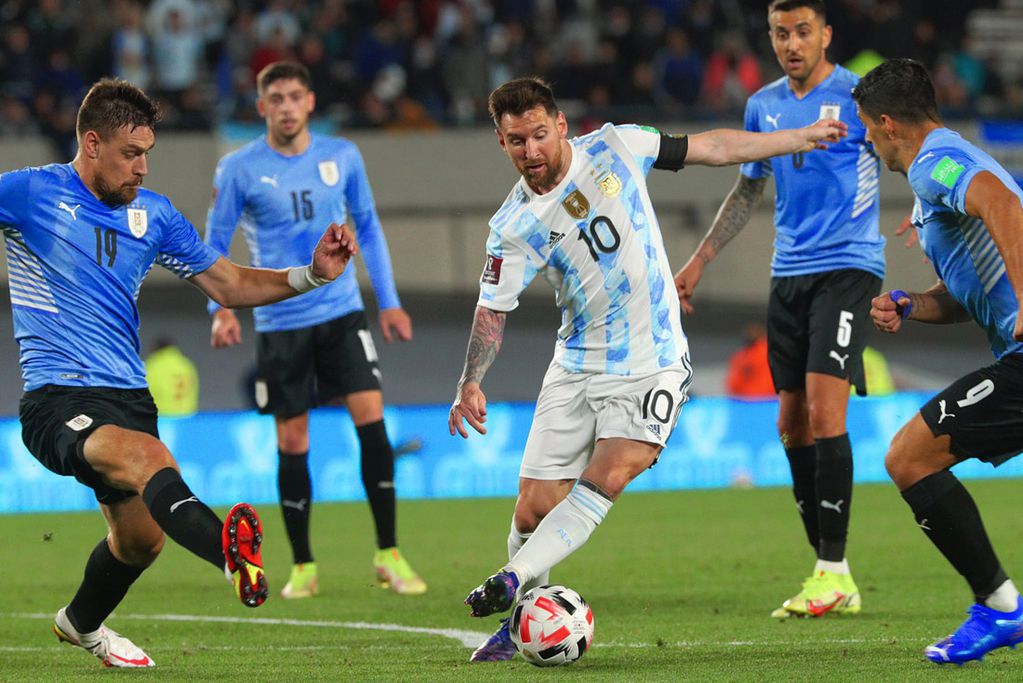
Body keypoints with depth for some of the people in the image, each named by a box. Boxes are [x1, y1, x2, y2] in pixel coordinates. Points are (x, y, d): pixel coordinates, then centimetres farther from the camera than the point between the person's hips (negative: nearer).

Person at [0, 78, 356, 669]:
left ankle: (82, 623, 45)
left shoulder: (154, 215, 11)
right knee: (150, 458, -35)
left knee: (141, 539, 13)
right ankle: (231, 551, -64)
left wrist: (312, 274, 1)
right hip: (56, 400, -7)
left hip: (128, 396, 7)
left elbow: (229, 285, 15)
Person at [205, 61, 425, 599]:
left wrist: (389, 301, 10)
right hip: (280, 324, -1)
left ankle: (388, 556, -5)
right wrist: (221, 307, -14)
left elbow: (368, 229, 14)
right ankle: (303, 567, 14)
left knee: (371, 418, -12)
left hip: (342, 312, 1)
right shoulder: (238, 170, -4)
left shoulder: (342, 157, 4)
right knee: (292, 444, 1)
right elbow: (215, 243, 1)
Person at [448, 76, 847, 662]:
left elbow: (710, 148, 7)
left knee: (605, 480, -23)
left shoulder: (614, 147, -4)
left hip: (652, 365, -1)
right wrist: (471, 382, -19)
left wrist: (801, 138, 13)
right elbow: (493, 310, -3)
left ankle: (512, 580, -27)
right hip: (577, 369, 1)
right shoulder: (516, 226, -7)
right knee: (535, 508, -4)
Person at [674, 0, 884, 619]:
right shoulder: (763, 106, 12)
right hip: (788, 276, 6)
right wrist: (700, 260, 24)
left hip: (847, 270, -6)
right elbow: (749, 191, 25)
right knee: (793, 426, 3)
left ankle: (835, 572, -13)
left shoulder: (858, 97, -6)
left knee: (824, 410, -17)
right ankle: (827, 576, 9)